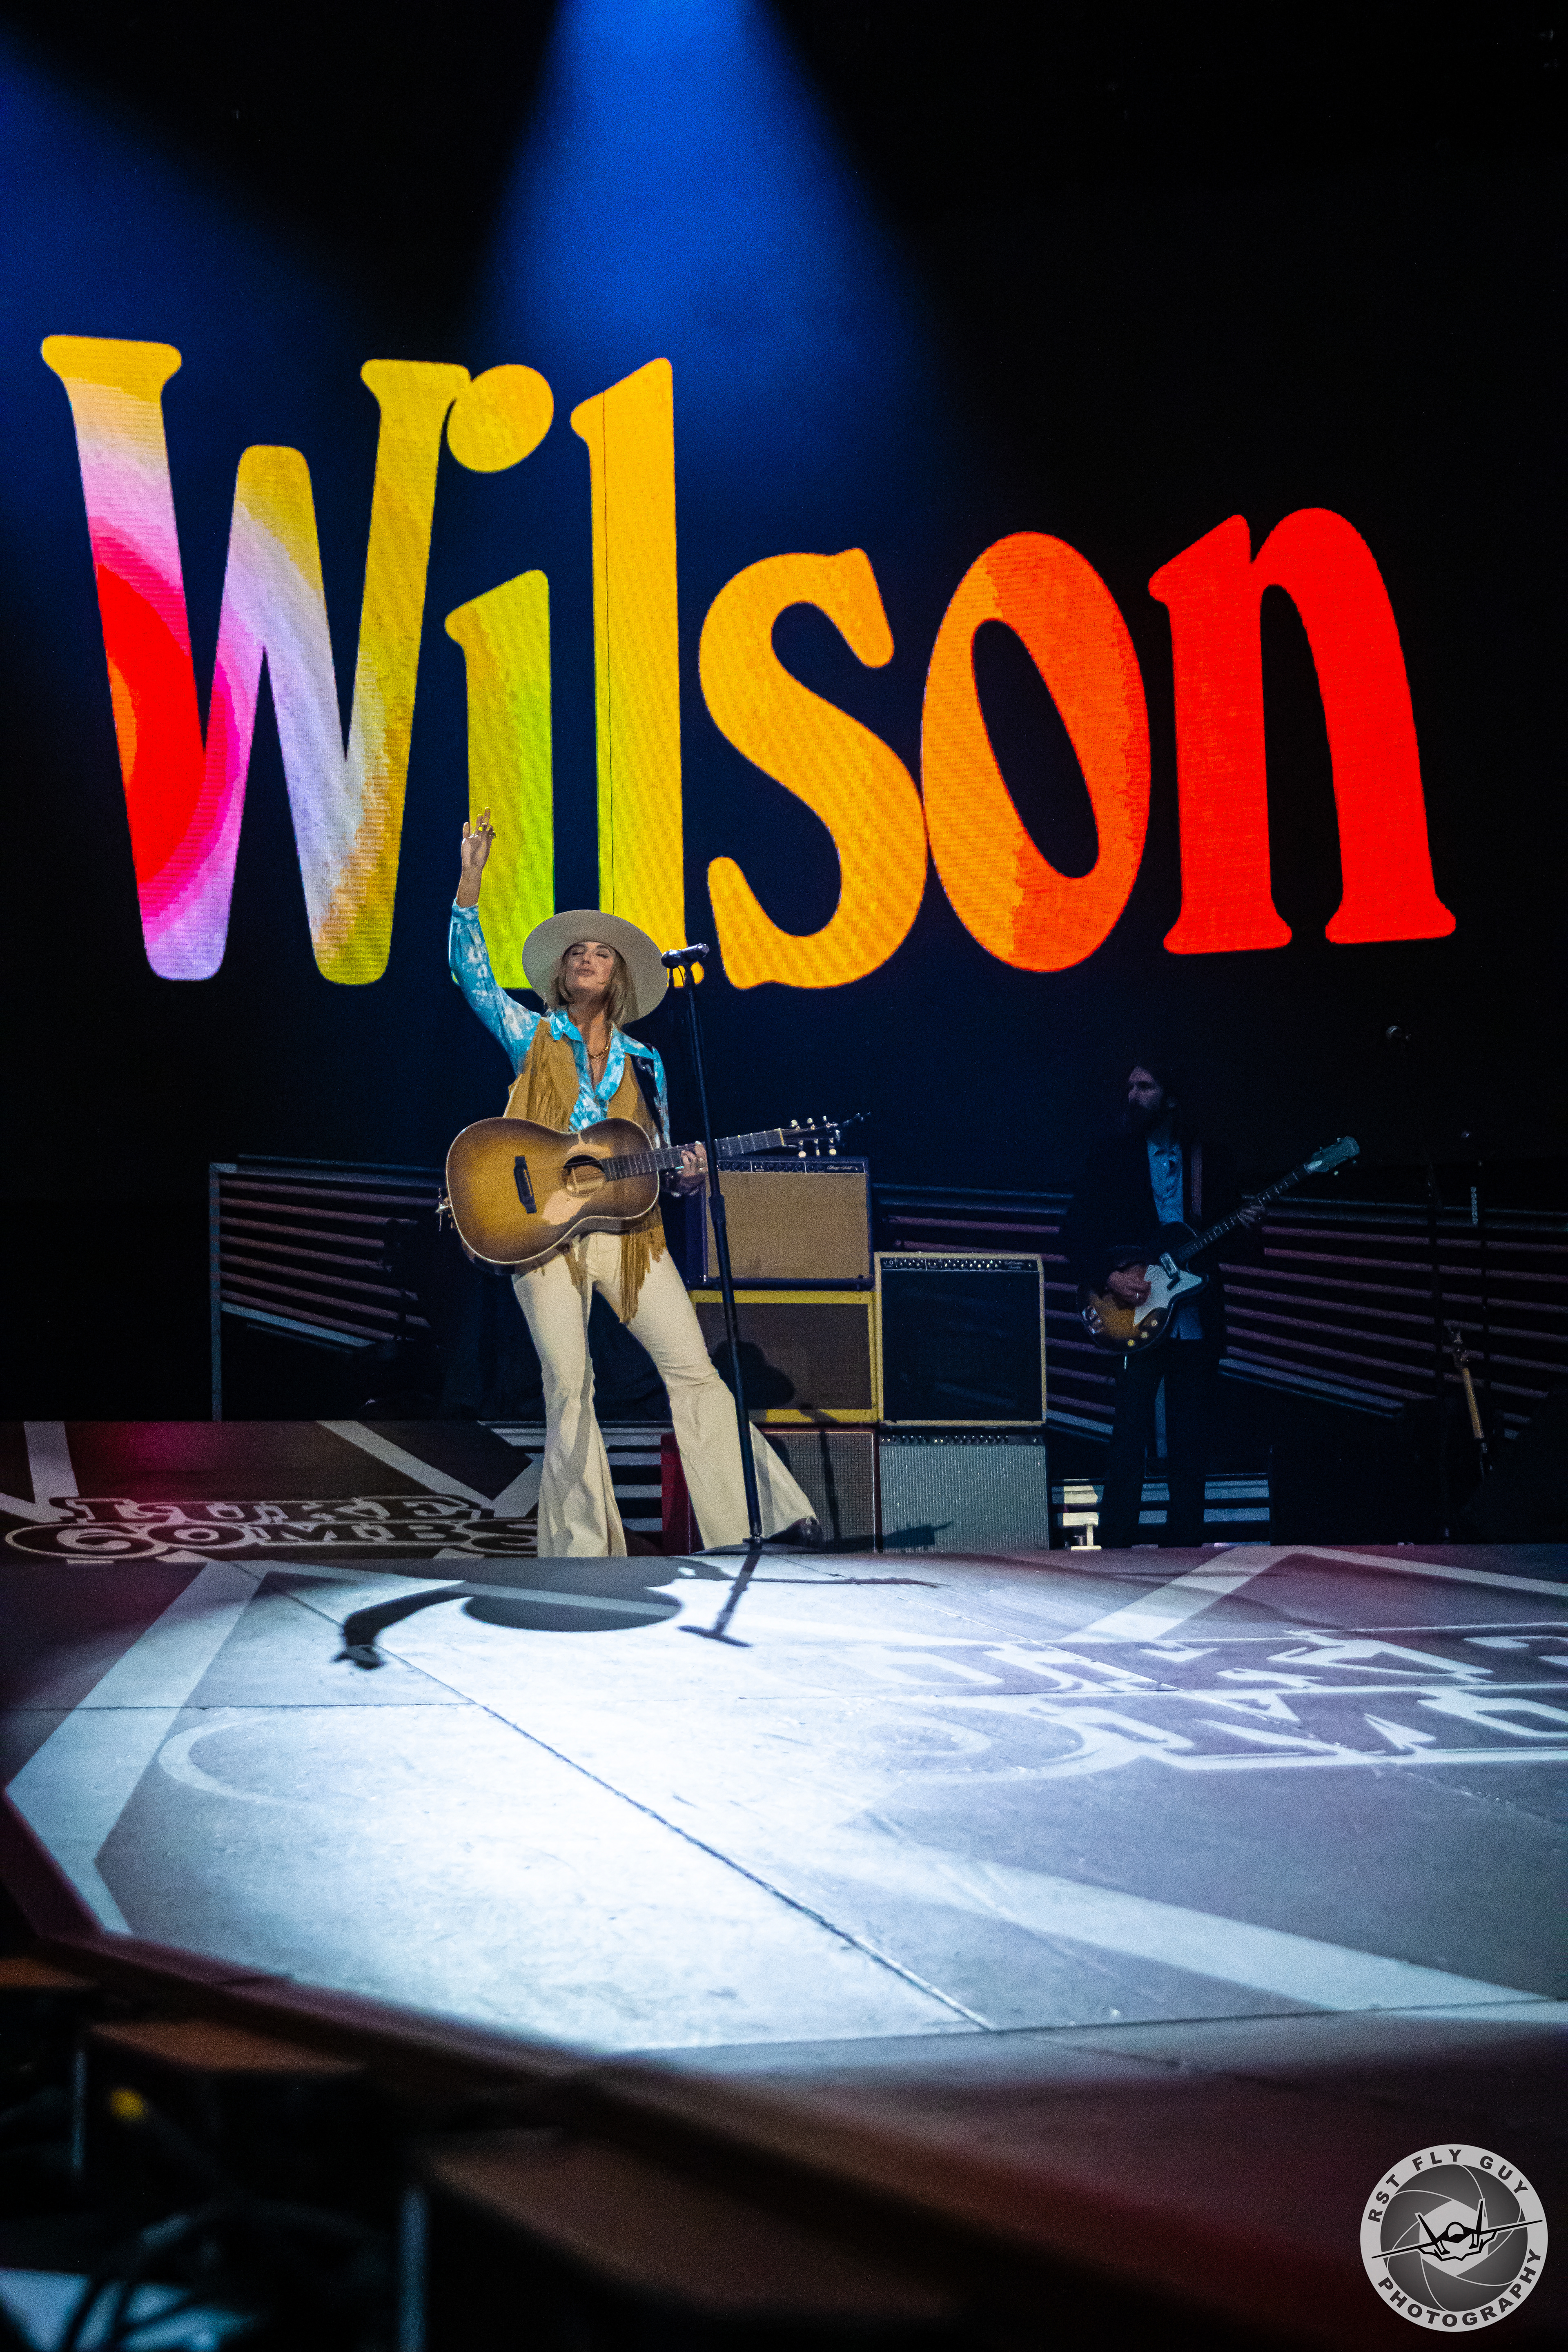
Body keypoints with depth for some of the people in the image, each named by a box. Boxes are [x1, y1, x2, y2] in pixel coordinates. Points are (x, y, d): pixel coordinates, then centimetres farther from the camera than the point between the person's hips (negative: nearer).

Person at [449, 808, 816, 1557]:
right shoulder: (531, 1037, 10)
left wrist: (687, 1174, -5)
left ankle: (755, 1520, -4)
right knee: (568, 1386, -7)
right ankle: (582, 1551, 0)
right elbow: (468, 968, -2)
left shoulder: (642, 1061, 16)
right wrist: (471, 878, -9)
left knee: (694, 1369, -6)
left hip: (627, 1227, 2)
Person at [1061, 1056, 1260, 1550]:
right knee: (1129, 1439, -9)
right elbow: (1076, 1233, 1)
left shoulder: (1209, 1161, 13)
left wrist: (1247, 1227, -8)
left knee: (1191, 1446, 3)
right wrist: (1109, 1277, -13)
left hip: (1198, 1322, 3)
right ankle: (1115, 1551, -7)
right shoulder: (1108, 1160, 6)